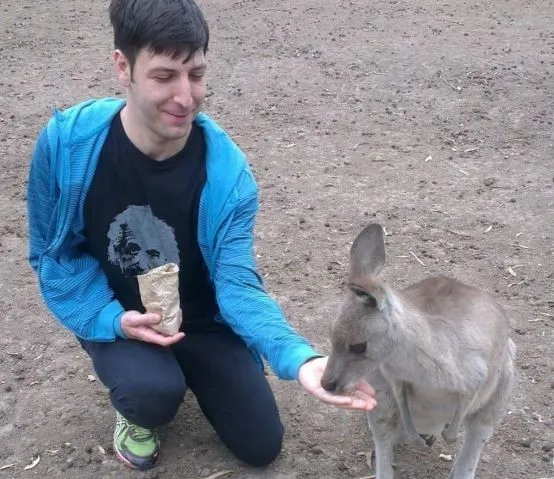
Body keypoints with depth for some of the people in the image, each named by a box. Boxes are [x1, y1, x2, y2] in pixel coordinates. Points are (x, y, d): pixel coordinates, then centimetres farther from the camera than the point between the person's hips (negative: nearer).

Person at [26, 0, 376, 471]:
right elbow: (53, 252, -10)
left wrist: (301, 358, -49)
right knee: (156, 392, -34)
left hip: (201, 320, 2)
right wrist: (111, 318, -25)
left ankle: (184, 368, 33)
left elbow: (238, 283, -31)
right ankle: (136, 406, 6)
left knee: (262, 446, 7)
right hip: (114, 317, -1)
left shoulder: (226, 169, -25)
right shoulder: (66, 142, -25)